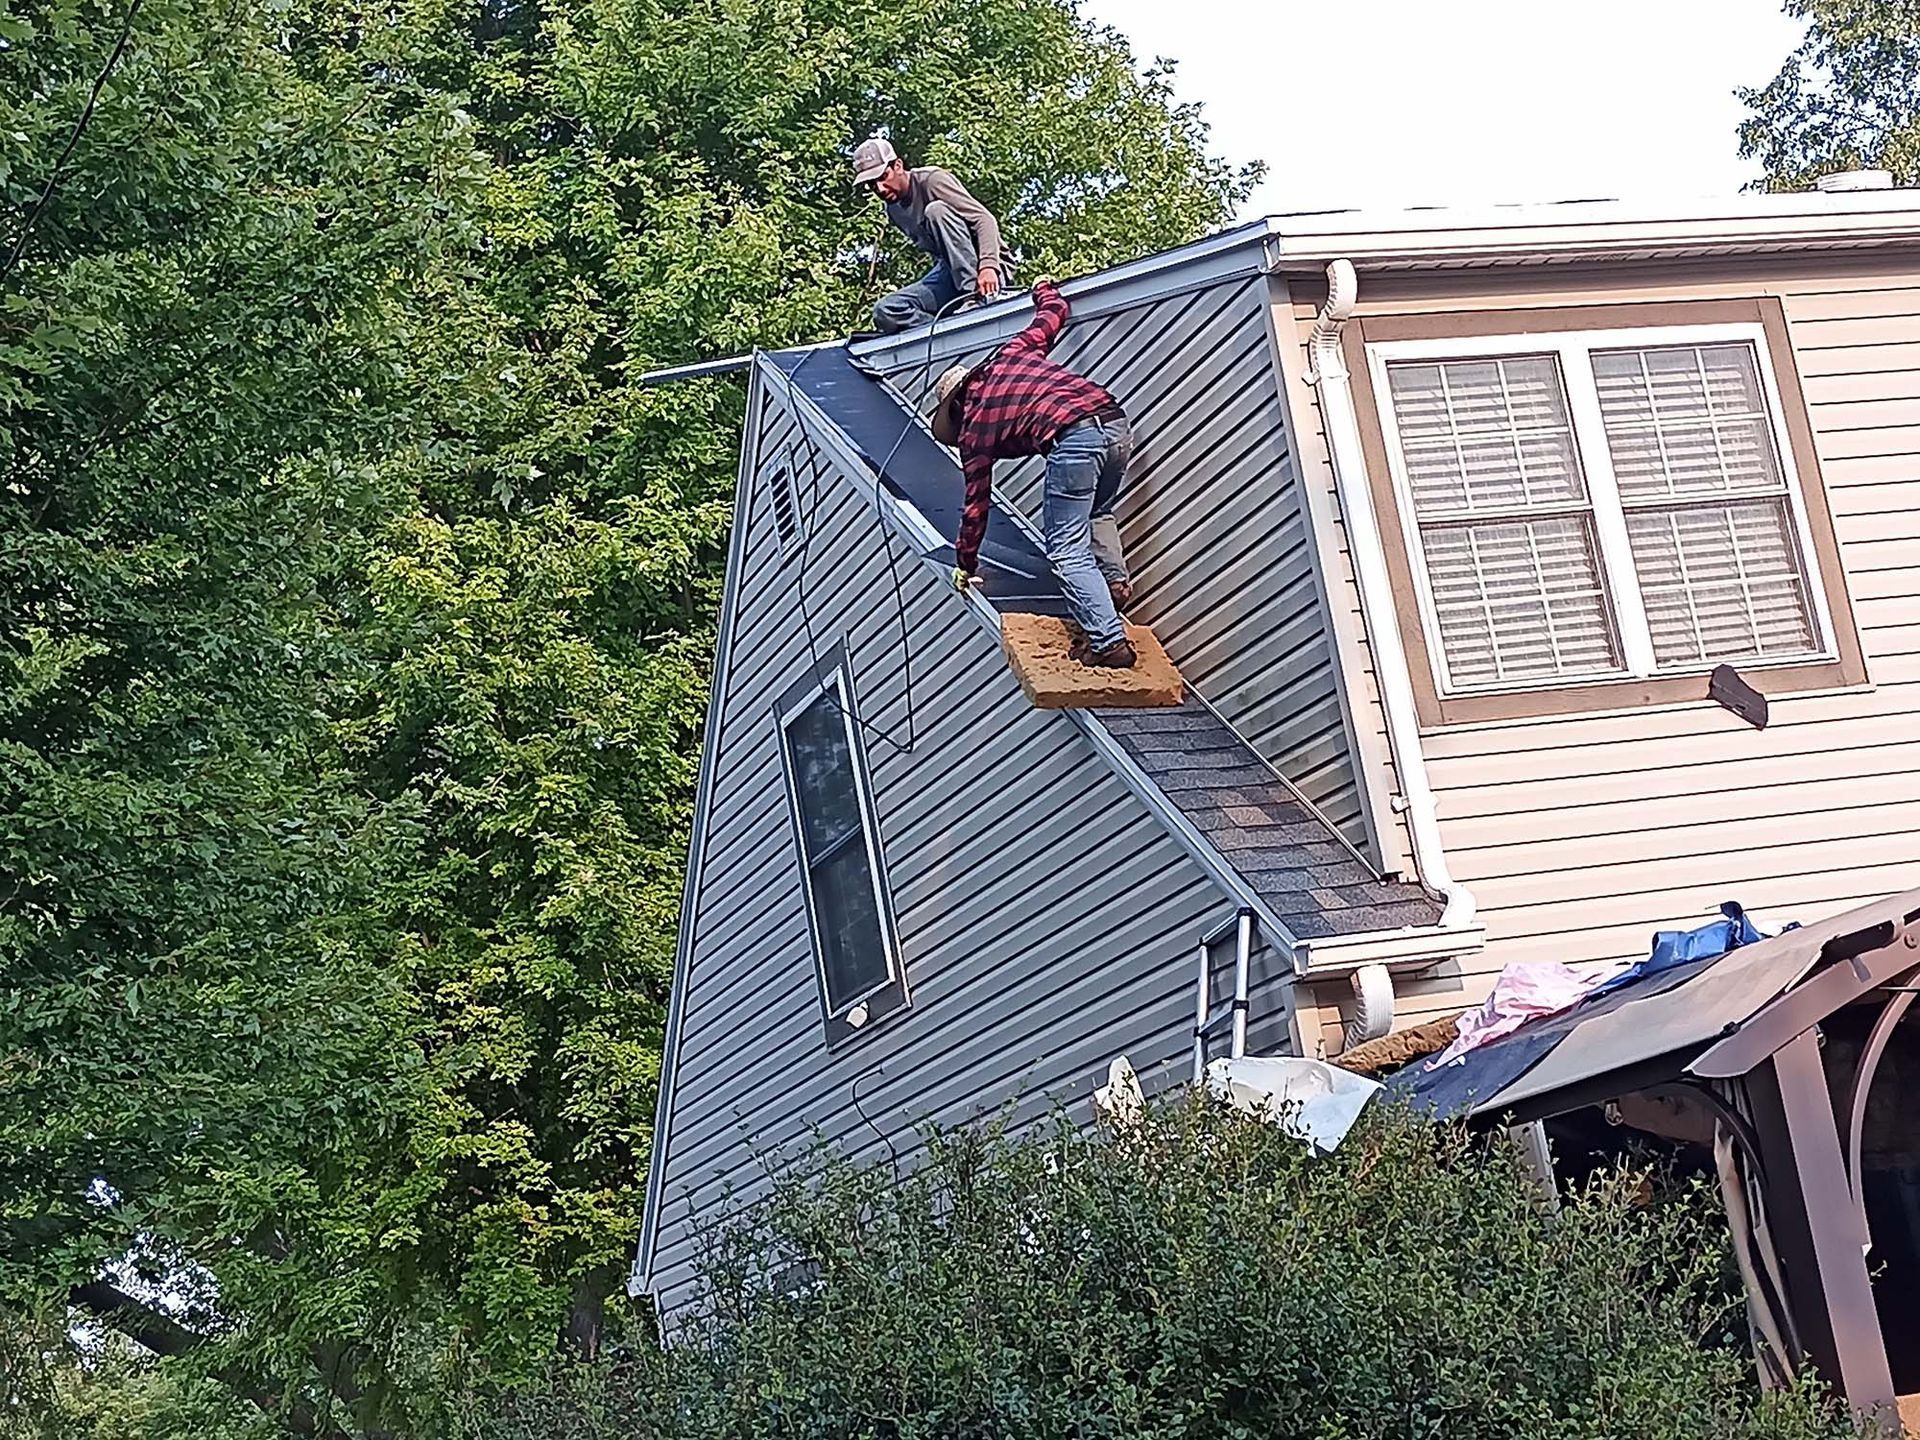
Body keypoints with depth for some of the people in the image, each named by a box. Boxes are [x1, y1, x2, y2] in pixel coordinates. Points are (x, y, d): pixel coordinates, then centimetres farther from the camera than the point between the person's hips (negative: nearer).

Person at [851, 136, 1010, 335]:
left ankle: (976, 292, -31)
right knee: (885, 312, -15)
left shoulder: (931, 180, -11)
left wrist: (987, 266, -36)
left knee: (936, 210, -30)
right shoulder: (893, 211, 12)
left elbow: (985, 219, -21)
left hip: (986, 269, -7)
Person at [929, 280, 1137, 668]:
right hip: (1117, 423, 7)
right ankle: (1115, 580, 17)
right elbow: (1054, 311, 38)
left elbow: (976, 501, 24)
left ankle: (1107, 641, -11)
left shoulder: (974, 426, 18)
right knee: (1097, 512, 34)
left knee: (1067, 550, 0)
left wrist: (965, 564, 36)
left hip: (1073, 439, -7)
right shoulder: (1012, 352, 29)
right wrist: (1045, 289, 62)